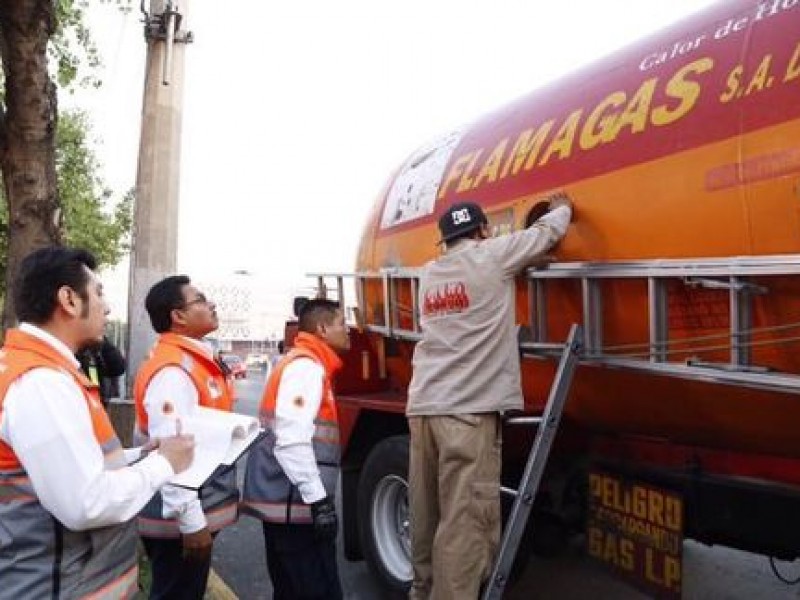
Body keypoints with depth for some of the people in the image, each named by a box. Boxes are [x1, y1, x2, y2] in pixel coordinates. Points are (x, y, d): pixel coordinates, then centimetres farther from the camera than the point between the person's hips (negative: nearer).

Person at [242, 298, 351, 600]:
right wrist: (318, 498, -23)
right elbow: (292, 439, -24)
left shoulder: (300, 362, 18)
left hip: (283, 499, 10)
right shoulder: (307, 365, -13)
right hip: (295, 502, -10)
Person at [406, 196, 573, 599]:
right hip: (467, 410, -7)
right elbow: (547, 232, 12)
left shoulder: (429, 274, 17)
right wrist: (562, 208, 33)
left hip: (423, 407, 7)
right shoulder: (489, 256, 0)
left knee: (426, 515, 15)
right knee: (464, 521, -4)